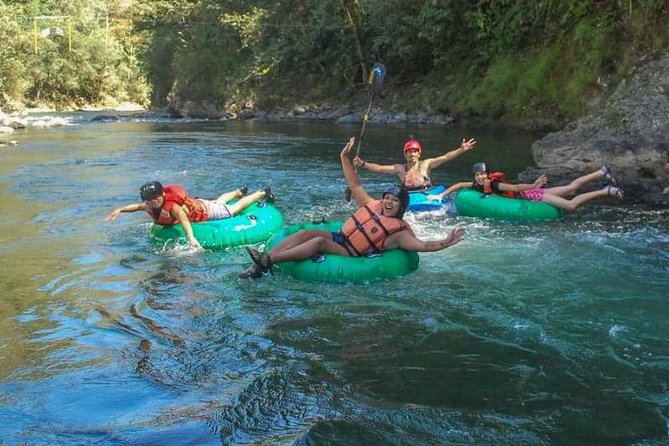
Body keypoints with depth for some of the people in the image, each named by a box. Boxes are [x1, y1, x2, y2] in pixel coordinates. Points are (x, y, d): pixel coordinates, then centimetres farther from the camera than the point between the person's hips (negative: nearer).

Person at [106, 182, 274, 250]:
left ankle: (262, 193, 32)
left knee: (234, 209, 13)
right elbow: (137, 206, -1)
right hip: (194, 203, 7)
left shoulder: (173, 207, -45)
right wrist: (119, 210, -12)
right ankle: (239, 192, 62)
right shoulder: (149, 207, -22)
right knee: (219, 201, 34)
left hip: (204, 209, -7)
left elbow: (184, 219, -63)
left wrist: (191, 239, -80)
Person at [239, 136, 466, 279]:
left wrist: (446, 242, -31)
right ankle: (260, 266, -29)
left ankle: (268, 260, -38)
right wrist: (345, 158, 8)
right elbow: (355, 185, 14)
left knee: (319, 241, -31)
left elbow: (423, 245, -15)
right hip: (338, 238, 6)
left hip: (350, 256, -6)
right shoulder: (372, 206, 13)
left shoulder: (399, 232, -5)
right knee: (305, 233, -18)